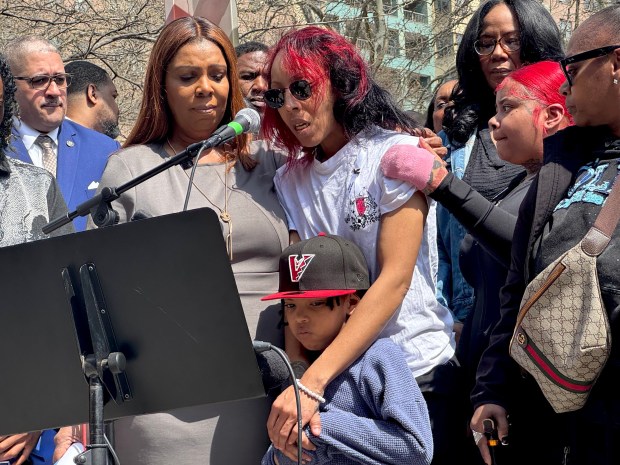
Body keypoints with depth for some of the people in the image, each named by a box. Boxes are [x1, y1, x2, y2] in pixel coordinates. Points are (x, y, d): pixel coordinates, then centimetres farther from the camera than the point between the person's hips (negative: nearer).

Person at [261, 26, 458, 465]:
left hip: (417, 370, -4)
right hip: (332, 378, 4)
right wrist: (296, 377, -20)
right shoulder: (290, 180, 5)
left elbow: (394, 280, -17)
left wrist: (312, 382, -25)